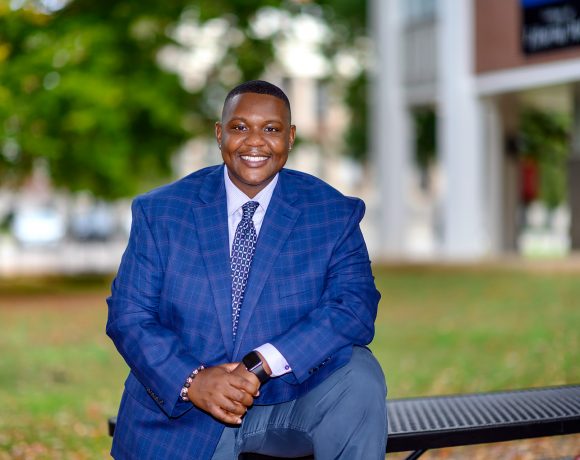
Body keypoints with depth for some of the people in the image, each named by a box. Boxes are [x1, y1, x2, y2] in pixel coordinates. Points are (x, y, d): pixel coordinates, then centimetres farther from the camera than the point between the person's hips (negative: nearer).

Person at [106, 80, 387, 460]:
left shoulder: (334, 213, -1)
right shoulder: (159, 212, 1)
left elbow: (355, 307, -13)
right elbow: (127, 315, -3)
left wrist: (262, 365, -26)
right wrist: (192, 380, -21)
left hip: (294, 403, 1)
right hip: (180, 412, 0)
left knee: (359, 376, -24)